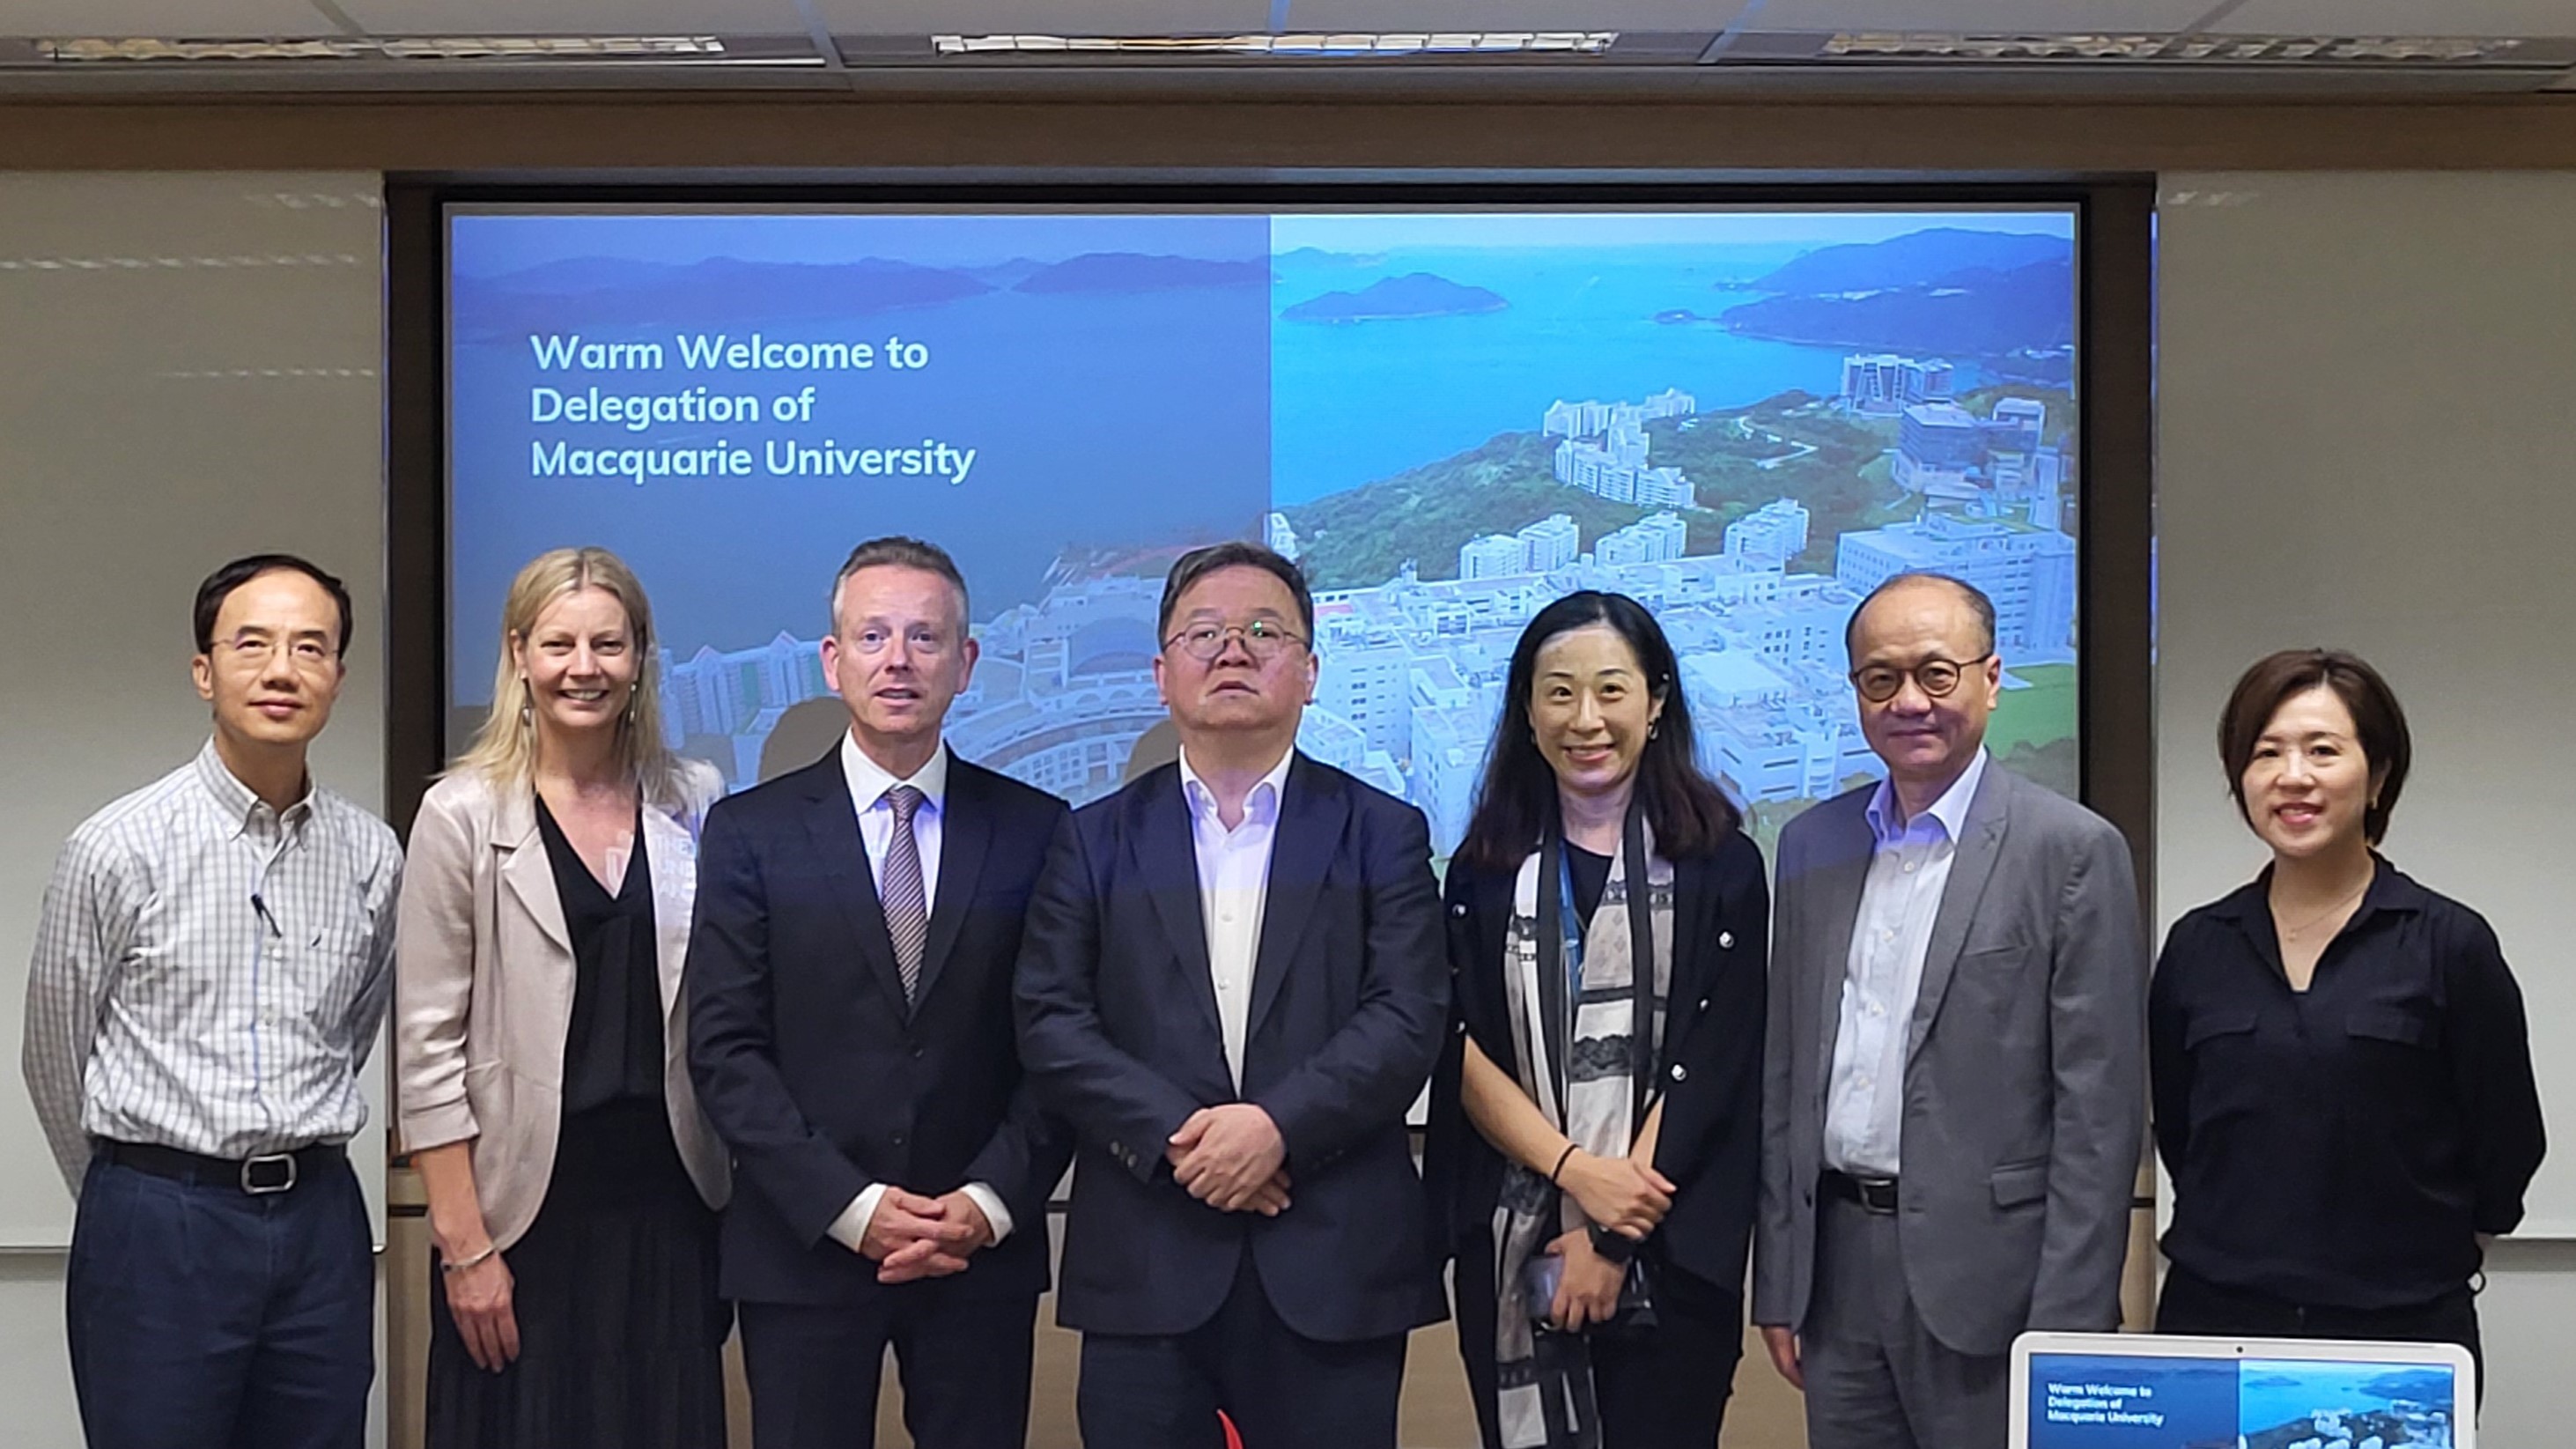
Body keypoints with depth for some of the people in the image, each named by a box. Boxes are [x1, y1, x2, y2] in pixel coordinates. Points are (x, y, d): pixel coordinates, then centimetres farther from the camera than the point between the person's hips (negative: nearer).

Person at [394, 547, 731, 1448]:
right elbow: (427, 1045, -6)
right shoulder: (463, 815, -5)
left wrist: (742, 1204, 3)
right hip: (526, 1206, -3)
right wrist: (464, 1243, -9)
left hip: (669, 1203, 3)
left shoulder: (694, 802, 5)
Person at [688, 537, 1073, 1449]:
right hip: (804, 1250, -1)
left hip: (984, 1254, 1)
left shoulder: (1035, 830, 4)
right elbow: (725, 1049, -3)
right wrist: (850, 1207, -12)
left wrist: (990, 1203, -10)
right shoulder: (750, 832, 2)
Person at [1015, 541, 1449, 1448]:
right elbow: (1051, 1022, 0)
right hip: (1143, 1270, 1)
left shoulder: (1382, 834, 7)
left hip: (1334, 1268, 0)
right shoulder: (1096, 840, 10)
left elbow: (1409, 1019, -4)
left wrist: (1279, 1126, -17)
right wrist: (1178, 1137, -13)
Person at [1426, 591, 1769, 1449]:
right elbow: (1466, 1052, 1)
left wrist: (1614, 1232, -11)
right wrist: (1577, 1172, -14)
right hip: (1513, 1244, 2)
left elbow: (1713, 1062, -5)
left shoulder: (1719, 864, 1)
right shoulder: (1487, 869, 8)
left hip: (1671, 1245, -2)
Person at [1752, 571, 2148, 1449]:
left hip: (1985, 1271, -5)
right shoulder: (1813, 846, 10)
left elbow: (2100, 1107, -9)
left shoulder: (2072, 850, -7)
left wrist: (2066, 1328, -13)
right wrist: (1776, 1282, 10)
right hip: (1837, 1265, 5)